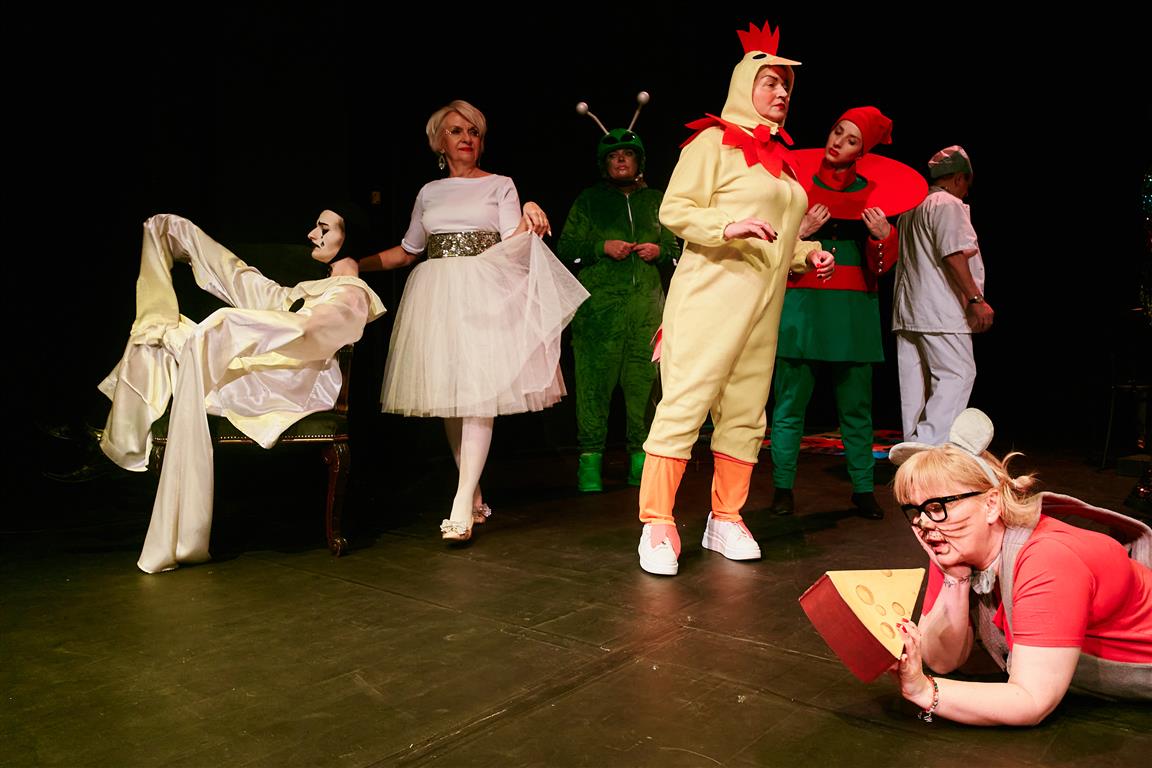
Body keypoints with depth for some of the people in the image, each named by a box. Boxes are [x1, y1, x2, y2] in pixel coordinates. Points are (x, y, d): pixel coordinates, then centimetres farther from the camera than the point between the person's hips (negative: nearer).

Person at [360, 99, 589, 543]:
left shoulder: (500, 185, 9)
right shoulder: (429, 192, 18)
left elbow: (513, 243, -2)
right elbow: (407, 251, 22)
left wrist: (528, 220, -23)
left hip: (482, 294, -4)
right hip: (436, 295, 4)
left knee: (477, 390, -14)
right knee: (447, 393, 1)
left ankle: (462, 504, -15)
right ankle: (474, 495, 11)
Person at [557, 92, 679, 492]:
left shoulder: (657, 200, 20)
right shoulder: (588, 200, 14)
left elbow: (679, 244, 24)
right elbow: (566, 248, 8)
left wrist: (660, 250, 2)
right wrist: (602, 247, -7)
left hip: (648, 306, 2)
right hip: (598, 305, -2)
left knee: (645, 383, -1)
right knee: (594, 381, -8)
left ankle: (640, 460, 8)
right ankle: (590, 460, -3)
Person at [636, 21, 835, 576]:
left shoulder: (778, 155, 22)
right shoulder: (713, 140, 0)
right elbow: (673, 209, -8)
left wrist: (807, 255, 13)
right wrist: (728, 226, -22)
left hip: (763, 302, 8)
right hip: (711, 295, -8)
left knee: (746, 411, 7)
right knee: (686, 402, -11)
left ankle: (726, 519, 18)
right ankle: (658, 525, -5)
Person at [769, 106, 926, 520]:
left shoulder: (871, 190, 11)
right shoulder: (799, 182, 5)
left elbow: (883, 265, 11)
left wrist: (883, 237, -8)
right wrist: (800, 232, -13)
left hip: (854, 310, 2)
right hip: (801, 303, -2)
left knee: (856, 406, 4)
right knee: (790, 402, -1)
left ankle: (863, 489, 14)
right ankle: (783, 487, 9)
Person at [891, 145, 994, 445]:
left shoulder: (910, 208, 21)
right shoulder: (949, 204, -6)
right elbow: (954, 254, -18)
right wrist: (976, 299, -19)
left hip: (907, 309, 9)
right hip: (940, 311, -9)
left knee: (916, 382, 8)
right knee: (958, 374, -9)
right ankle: (929, 446, -16)